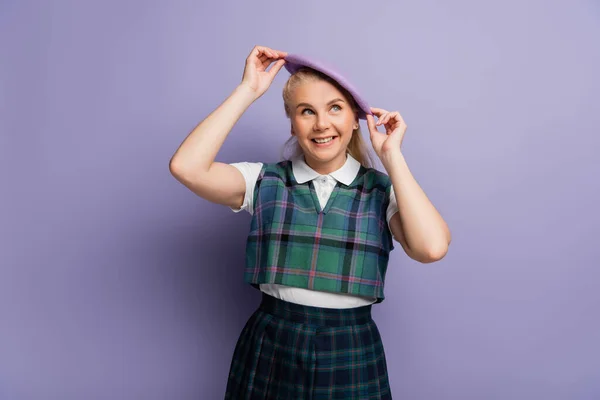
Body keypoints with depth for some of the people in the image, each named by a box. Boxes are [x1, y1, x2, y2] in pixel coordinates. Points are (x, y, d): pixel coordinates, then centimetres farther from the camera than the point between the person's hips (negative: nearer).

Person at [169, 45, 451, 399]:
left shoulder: (382, 190, -2)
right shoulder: (265, 182, -1)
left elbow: (432, 247, -20)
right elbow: (187, 167, -16)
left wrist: (391, 155, -13)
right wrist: (248, 90, -11)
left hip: (351, 355, 0)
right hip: (271, 349, 1)